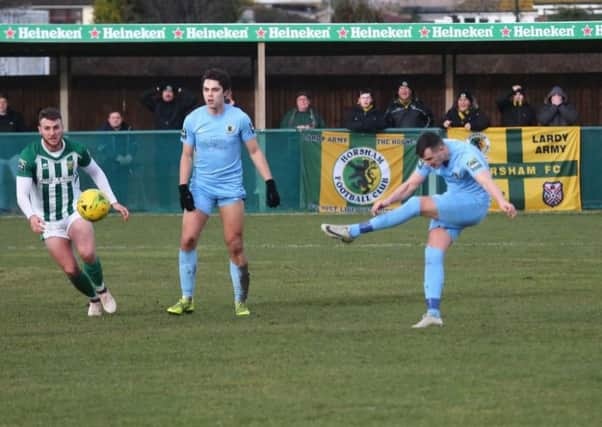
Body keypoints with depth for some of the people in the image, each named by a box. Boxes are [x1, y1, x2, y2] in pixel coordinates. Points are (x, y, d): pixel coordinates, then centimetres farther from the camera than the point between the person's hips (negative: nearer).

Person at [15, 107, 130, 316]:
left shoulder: (76, 150, -7)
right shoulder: (29, 156, -15)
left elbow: (96, 172, 13)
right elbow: (22, 194, -20)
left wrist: (113, 201, 8)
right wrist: (31, 217, -39)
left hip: (76, 212, 0)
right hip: (48, 221, 0)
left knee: (87, 252, -27)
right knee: (71, 270, -7)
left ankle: (101, 290, 1)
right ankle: (94, 299, 22)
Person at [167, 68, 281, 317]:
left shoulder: (239, 118, -5)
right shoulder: (193, 119, -1)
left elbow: (255, 152, 2)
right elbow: (187, 156, 7)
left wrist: (269, 183, -3)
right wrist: (183, 188, -3)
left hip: (231, 188, -2)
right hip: (201, 187, 2)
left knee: (235, 246, -5)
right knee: (187, 239, -9)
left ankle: (241, 302, 8)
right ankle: (186, 299, 2)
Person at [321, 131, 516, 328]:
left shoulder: (465, 156, -24)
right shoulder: (430, 156, 0)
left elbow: (486, 181, -38)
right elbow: (411, 184, 5)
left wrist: (502, 202, -55)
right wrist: (387, 201, -9)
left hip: (473, 204, -8)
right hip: (451, 208, 8)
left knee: (417, 204, -22)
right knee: (432, 255, -8)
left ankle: (353, 231, -17)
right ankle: (433, 313, -8)